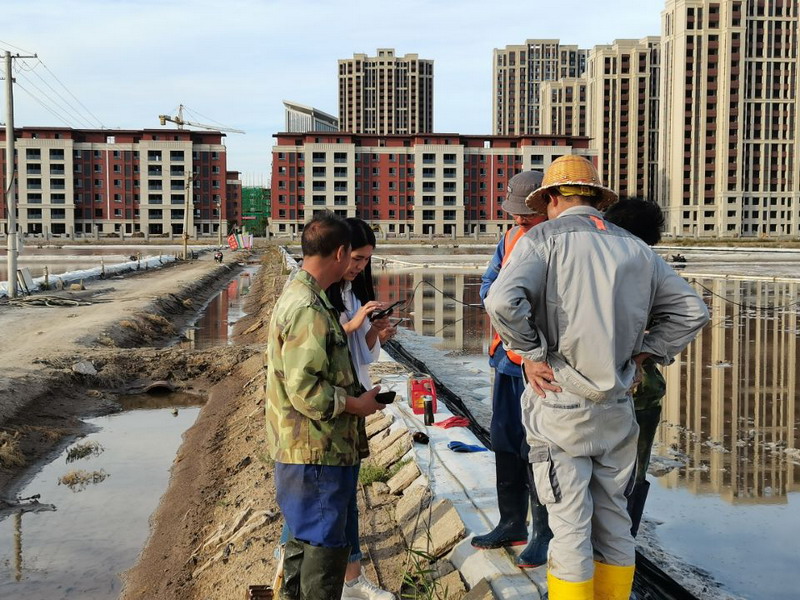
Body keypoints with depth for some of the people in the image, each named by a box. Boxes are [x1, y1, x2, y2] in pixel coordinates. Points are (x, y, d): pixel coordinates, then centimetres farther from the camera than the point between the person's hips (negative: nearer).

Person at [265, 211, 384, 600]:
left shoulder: (296, 295, 11)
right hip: (317, 452, -11)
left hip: (302, 448, 11)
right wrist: (355, 404, -14)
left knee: (305, 538, 23)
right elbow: (305, 390, -25)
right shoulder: (309, 309, -22)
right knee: (326, 546, -1)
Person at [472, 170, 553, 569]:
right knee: (506, 444, 16)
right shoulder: (511, 238, 10)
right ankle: (512, 524, 31)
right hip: (508, 355, 8)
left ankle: (544, 535, 13)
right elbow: (487, 285, 14)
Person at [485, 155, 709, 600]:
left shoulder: (545, 238, -6)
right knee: (614, 519, 16)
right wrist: (641, 355, 10)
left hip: (561, 404, -4)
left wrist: (532, 354, -10)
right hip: (618, 408, 5)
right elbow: (691, 310, 12)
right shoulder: (635, 247, 10)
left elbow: (503, 301, -22)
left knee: (570, 525, 3)